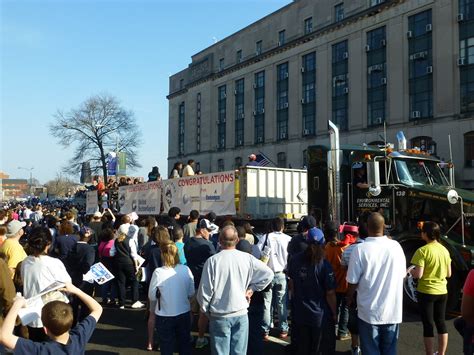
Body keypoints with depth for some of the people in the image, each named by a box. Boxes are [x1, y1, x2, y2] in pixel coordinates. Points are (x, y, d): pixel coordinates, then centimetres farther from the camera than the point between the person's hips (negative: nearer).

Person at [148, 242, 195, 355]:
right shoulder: (186, 270, -12)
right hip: (184, 313, 2)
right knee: (185, 345, 22)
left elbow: (152, 296, -10)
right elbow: (191, 293, -1)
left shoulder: (158, 272, -20)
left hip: (165, 316, -2)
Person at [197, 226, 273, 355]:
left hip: (219, 315, -2)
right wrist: (252, 288, 7)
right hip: (241, 313, 2)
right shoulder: (247, 258, -6)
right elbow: (268, 274, 0)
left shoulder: (212, 260, -13)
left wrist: (205, 310, 7)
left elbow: (205, 290, -9)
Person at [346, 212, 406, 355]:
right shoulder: (396, 246, -5)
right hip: (393, 311, 3)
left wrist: (349, 298, 9)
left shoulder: (360, 249, -16)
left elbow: (353, 282, -11)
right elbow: (402, 275, 8)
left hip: (369, 312, -3)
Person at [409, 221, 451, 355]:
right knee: (441, 322, 16)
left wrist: (411, 271, -1)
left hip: (426, 292, -6)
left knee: (428, 325, 4)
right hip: (442, 292, 6)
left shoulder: (422, 251, -17)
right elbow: (448, 274, 9)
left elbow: (418, 275, -21)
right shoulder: (445, 250, 3)